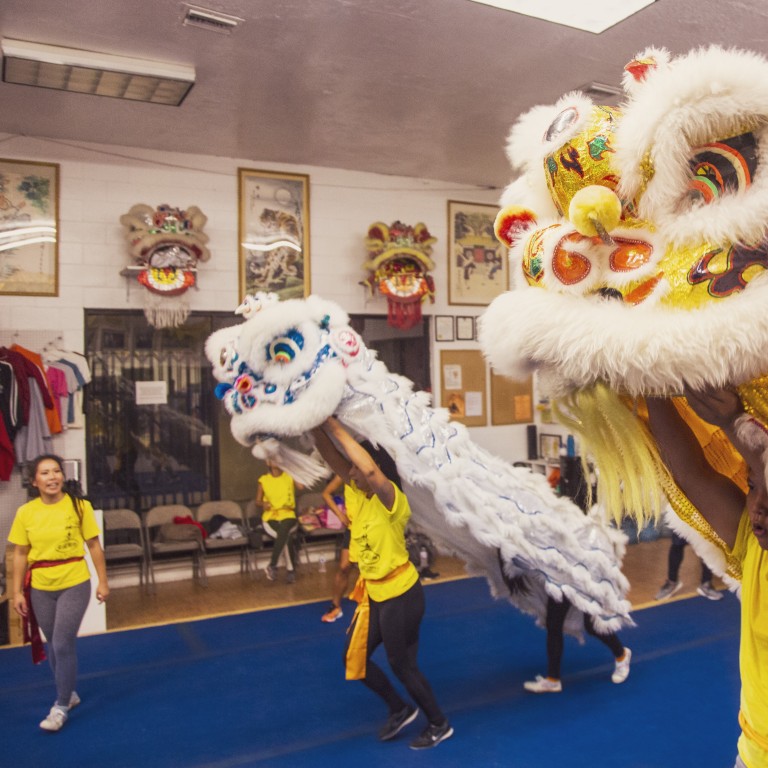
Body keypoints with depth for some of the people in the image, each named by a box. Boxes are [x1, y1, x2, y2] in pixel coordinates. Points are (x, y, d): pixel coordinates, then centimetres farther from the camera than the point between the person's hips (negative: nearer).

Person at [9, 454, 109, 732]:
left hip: (74, 584, -3)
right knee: (54, 644, 15)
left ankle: (61, 707, 10)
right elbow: (20, 554, 3)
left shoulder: (79, 506, -10)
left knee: (63, 644, -5)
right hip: (40, 588, 3)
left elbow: (94, 546, -3)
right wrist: (17, 592, 2)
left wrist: (103, 582, -2)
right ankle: (68, 693, 35)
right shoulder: (25, 512, -4)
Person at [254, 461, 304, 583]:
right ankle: (291, 570, -17)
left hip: (288, 516, 0)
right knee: (286, 537, -31)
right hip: (270, 518, 0)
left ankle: (272, 566, -27)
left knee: (284, 529, -37)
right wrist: (263, 504, -15)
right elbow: (257, 501, 9)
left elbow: (301, 486, -14)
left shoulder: (289, 476, 5)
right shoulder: (263, 480, 6)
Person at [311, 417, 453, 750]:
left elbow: (370, 469, -42)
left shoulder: (391, 499, -22)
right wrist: (316, 426, -22)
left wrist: (334, 427, -38)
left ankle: (439, 725, 32)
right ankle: (400, 710, 37)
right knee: (354, 659, 14)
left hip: (401, 593, -8)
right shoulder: (357, 493, -1)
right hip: (373, 593, 8)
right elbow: (332, 458, -7)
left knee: (401, 664, 8)